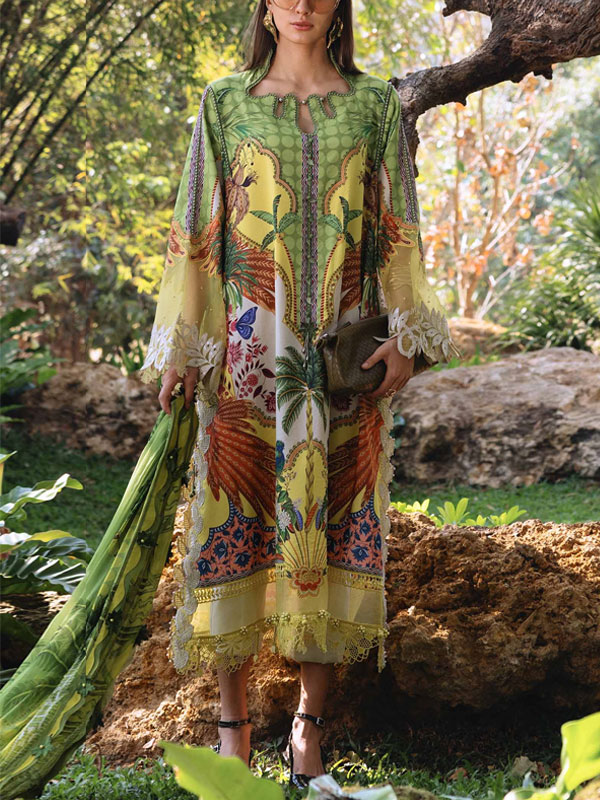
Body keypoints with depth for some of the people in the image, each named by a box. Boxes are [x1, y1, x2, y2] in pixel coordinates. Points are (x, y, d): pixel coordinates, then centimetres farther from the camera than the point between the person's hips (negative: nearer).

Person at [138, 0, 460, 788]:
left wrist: (406, 336, -3)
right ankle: (233, 715, 10)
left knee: (332, 515, 2)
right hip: (251, 341, -1)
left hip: (345, 346, 1)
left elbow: (397, 226, 7)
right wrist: (179, 344, -1)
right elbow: (198, 226, 5)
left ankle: (310, 716, 12)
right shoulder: (226, 103, 6)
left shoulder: (375, 103, 8)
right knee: (238, 514, -1)